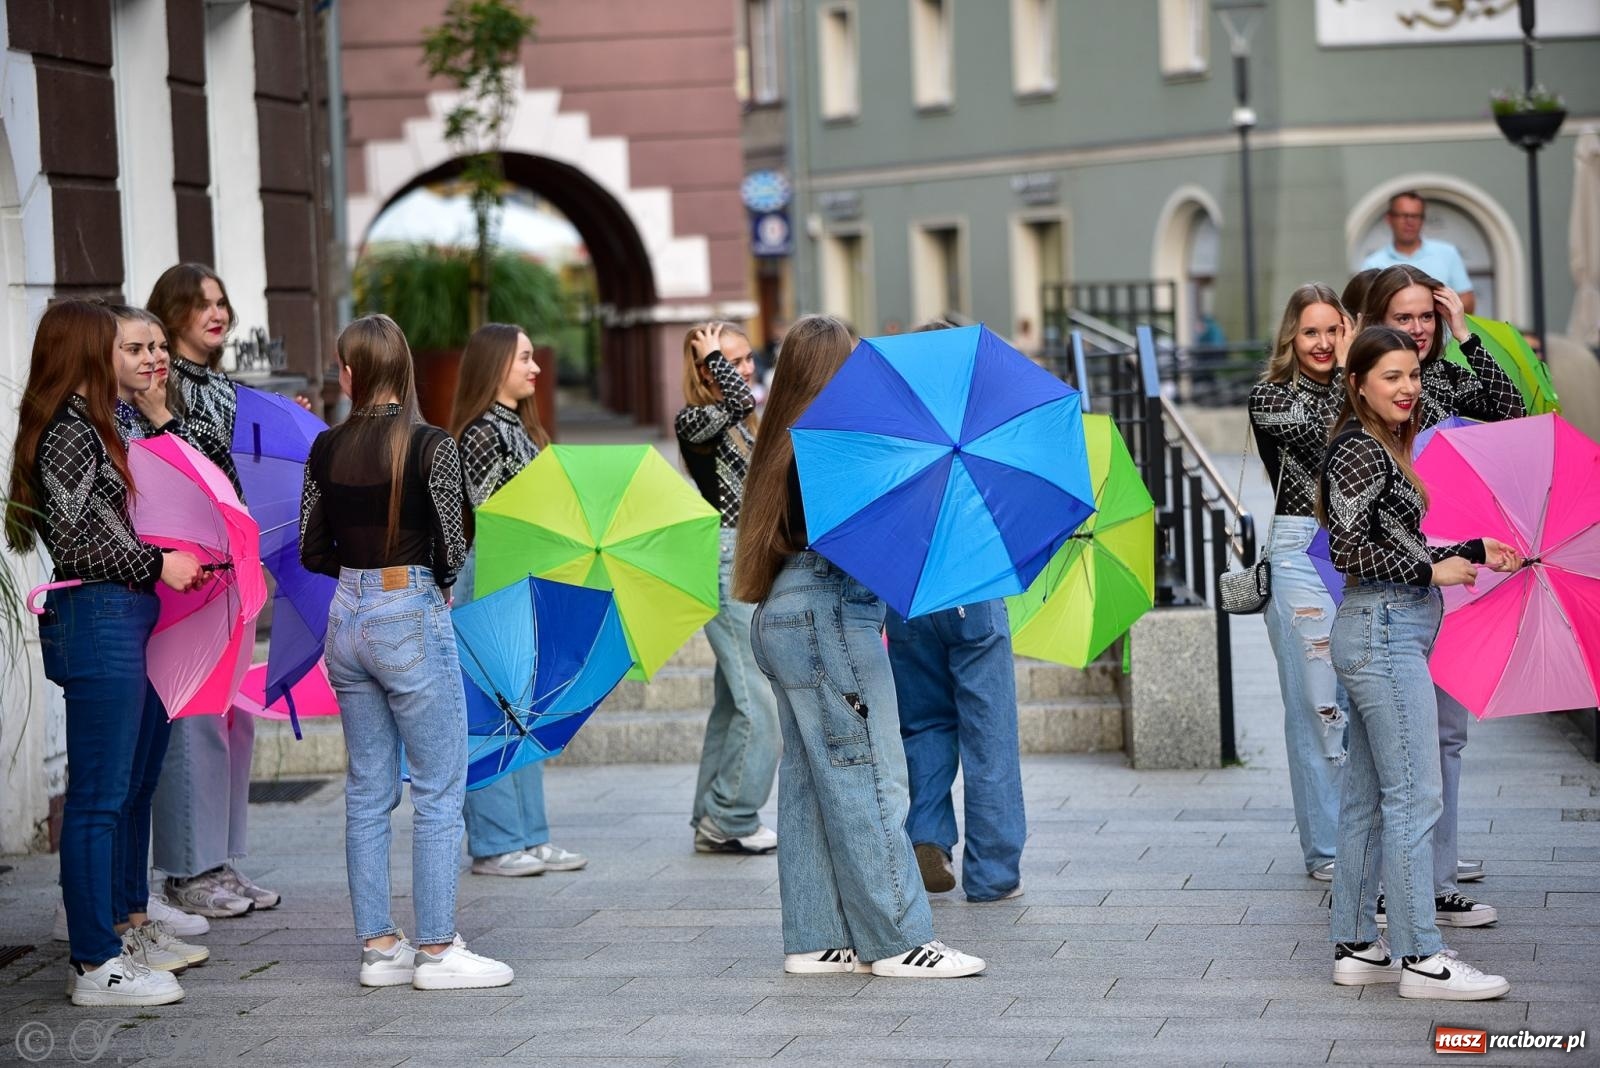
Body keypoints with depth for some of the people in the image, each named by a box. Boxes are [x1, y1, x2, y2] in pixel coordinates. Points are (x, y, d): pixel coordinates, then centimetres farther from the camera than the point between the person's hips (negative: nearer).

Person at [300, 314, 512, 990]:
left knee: (368, 792, 12)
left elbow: (313, 554, 6)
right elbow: (454, 549, -11)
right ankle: (437, 951, 1)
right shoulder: (430, 447, -12)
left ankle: (378, 946, 15)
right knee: (439, 793, 1)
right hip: (412, 621, -5)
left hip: (347, 622, 6)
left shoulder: (326, 449, 2)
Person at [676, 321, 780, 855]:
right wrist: (712, 354, -13)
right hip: (726, 563, -9)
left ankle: (713, 821, 17)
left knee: (734, 700, 11)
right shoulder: (693, 420, -10)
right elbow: (738, 398, -30)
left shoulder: (746, 423, 17)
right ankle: (729, 819, -6)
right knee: (759, 700, -12)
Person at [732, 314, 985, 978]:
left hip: (782, 618, 10)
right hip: (829, 613, -10)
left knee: (810, 786, 11)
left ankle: (816, 939, 15)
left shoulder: (784, 444, 14)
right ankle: (899, 941, -2)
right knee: (868, 780, -5)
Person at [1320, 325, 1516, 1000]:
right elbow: (1352, 550, -19)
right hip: (1384, 629, -10)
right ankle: (1420, 958, -9)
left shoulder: (1383, 451, 18)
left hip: (1382, 633, 10)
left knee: (1367, 797, 11)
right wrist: (1433, 572, -13)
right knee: (1415, 794, -10)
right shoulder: (1358, 451, -12)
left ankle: (1355, 946, 15)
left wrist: (1475, 551, 19)